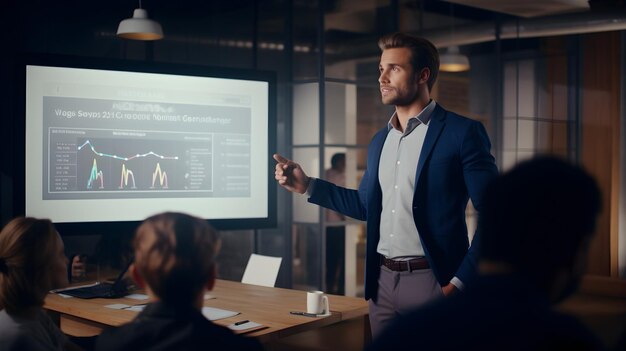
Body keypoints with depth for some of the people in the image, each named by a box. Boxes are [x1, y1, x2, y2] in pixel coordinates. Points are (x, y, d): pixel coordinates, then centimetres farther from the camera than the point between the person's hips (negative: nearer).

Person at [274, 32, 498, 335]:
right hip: (382, 281, 6)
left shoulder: (462, 133, -8)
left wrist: (461, 281, -14)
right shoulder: (380, 140, 12)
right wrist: (307, 185, 10)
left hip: (432, 280, -6)